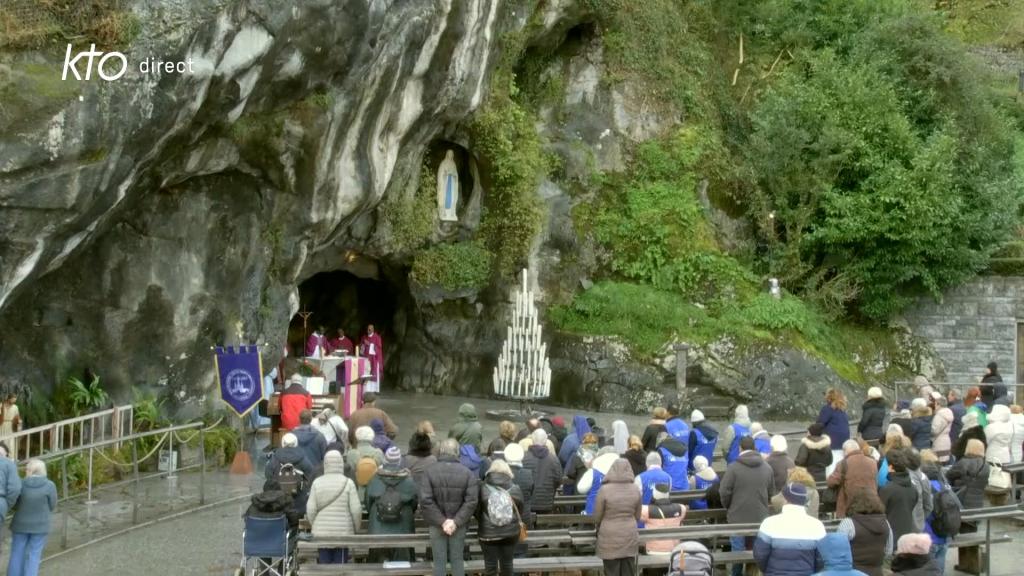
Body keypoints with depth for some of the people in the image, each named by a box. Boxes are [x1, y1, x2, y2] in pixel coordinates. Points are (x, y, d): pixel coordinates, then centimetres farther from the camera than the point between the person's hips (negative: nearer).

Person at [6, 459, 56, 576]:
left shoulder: (20, 485, -9)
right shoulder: (49, 486, -12)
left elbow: (15, 505, 2)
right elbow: (51, 506, -2)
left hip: (21, 524, 1)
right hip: (40, 526, -1)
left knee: (17, 555, 10)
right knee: (34, 556, 5)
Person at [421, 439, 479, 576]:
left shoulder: (430, 472, -7)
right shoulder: (467, 473, -3)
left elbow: (425, 501, -13)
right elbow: (472, 501, -10)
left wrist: (441, 521, -11)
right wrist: (456, 521, -11)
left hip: (436, 525, -1)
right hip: (459, 525, 1)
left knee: (439, 560, 6)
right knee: (457, 559, 10)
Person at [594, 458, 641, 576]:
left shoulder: (604, 490, -13)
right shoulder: (635, 491, -2)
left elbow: (597, 517, -4)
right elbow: (637, 516, 9)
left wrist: (601, 528, 17)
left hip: (610, 539, -3)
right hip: (630, 538, 3)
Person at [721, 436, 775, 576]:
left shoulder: (733, 467, -13)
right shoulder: (767, 467, 4)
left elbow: (724, 491, -13)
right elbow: (771, 492, 11)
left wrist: (728, 507, 7)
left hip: (738, 517, -4)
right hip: (760, 517, 4)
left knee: (738, 552, 5)